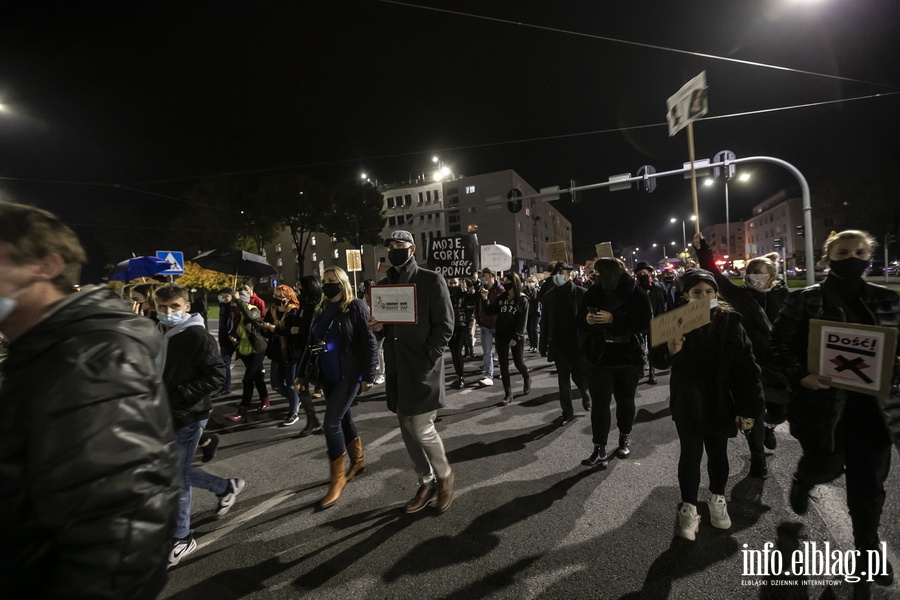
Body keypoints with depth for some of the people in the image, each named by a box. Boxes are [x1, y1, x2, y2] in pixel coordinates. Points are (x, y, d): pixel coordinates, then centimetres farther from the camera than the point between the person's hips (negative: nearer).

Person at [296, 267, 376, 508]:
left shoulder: (356, 307, -10)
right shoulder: (322, 310, 10)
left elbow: (369, 343, -14)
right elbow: (311, 343, 15)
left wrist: (368, 376, -17)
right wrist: (303, 373, 14)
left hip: (349, 375, -7)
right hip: (328, 375, 7)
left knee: (331, 423, -9)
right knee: (343, 418, 17)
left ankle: (338, 479, 7)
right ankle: (358, 460, 37)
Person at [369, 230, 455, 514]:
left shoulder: (431, 280, -5)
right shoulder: (383, 285, 12)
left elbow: (445, 325, -9)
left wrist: (426, 358, -17)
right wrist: (377, 327, -4)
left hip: (423, 368, -6)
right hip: (396, 369, 6)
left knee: (422, 430, -4)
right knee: (408, 432, 14)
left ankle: (444, 475, 25)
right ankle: (426, 483, 32)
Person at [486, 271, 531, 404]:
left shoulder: (523, 300, -7)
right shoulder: (501, 297, 4)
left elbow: (522, 321, -11)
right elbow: (490, 312, 1)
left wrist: (516, 337, -17)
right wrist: (485, 299, -12)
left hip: (516, 337, -4)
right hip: (501, 336, 4)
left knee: (519, 363, 6)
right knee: (503, 365, 3)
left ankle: (527, 379, 39)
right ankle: (508, 393, 11)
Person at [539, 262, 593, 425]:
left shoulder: (581, 293, -7)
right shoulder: (549, 296, 2)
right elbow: (545, 323, 3)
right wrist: (544, 345, 2)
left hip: (578, 344, -2)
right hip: (559, 345, 3)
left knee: (579, 376, 6)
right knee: (563, 379, 8)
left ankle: (585, 393, 39)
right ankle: (567, 411, 20)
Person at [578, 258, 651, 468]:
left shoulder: (636, 293, -8)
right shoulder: (593, 292, 1)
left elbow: (644, 323, -17)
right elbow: (579, 320, 6)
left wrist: (613, 319, -26)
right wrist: (587, 320, -17)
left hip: (628, 356, -1)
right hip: (599, 357, 2)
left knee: (625, 401, 15)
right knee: (599, 403, -2)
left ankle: (624, 439, 37)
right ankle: (600, 450, 5)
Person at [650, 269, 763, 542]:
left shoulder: (729, 322, -7)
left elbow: (746, 366, -7)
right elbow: (657, 360, -10)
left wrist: (747, 407, -8)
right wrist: (669, 350, -33)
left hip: (721, 402, 1)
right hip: (687, 403, -1)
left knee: (718, 452, 18)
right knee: (691, 453, 7)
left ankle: (717, 498, 40)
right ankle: (688, 507, 22)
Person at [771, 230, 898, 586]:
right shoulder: (805, 299, -7)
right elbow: (780, 344, -7)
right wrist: (800, 375, -20)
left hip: (871, 402, 4)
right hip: (821, 399, -3)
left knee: (869, 479, 10)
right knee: (826, 466, 5)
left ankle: (867, 546, 31)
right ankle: (802, 481, 42)